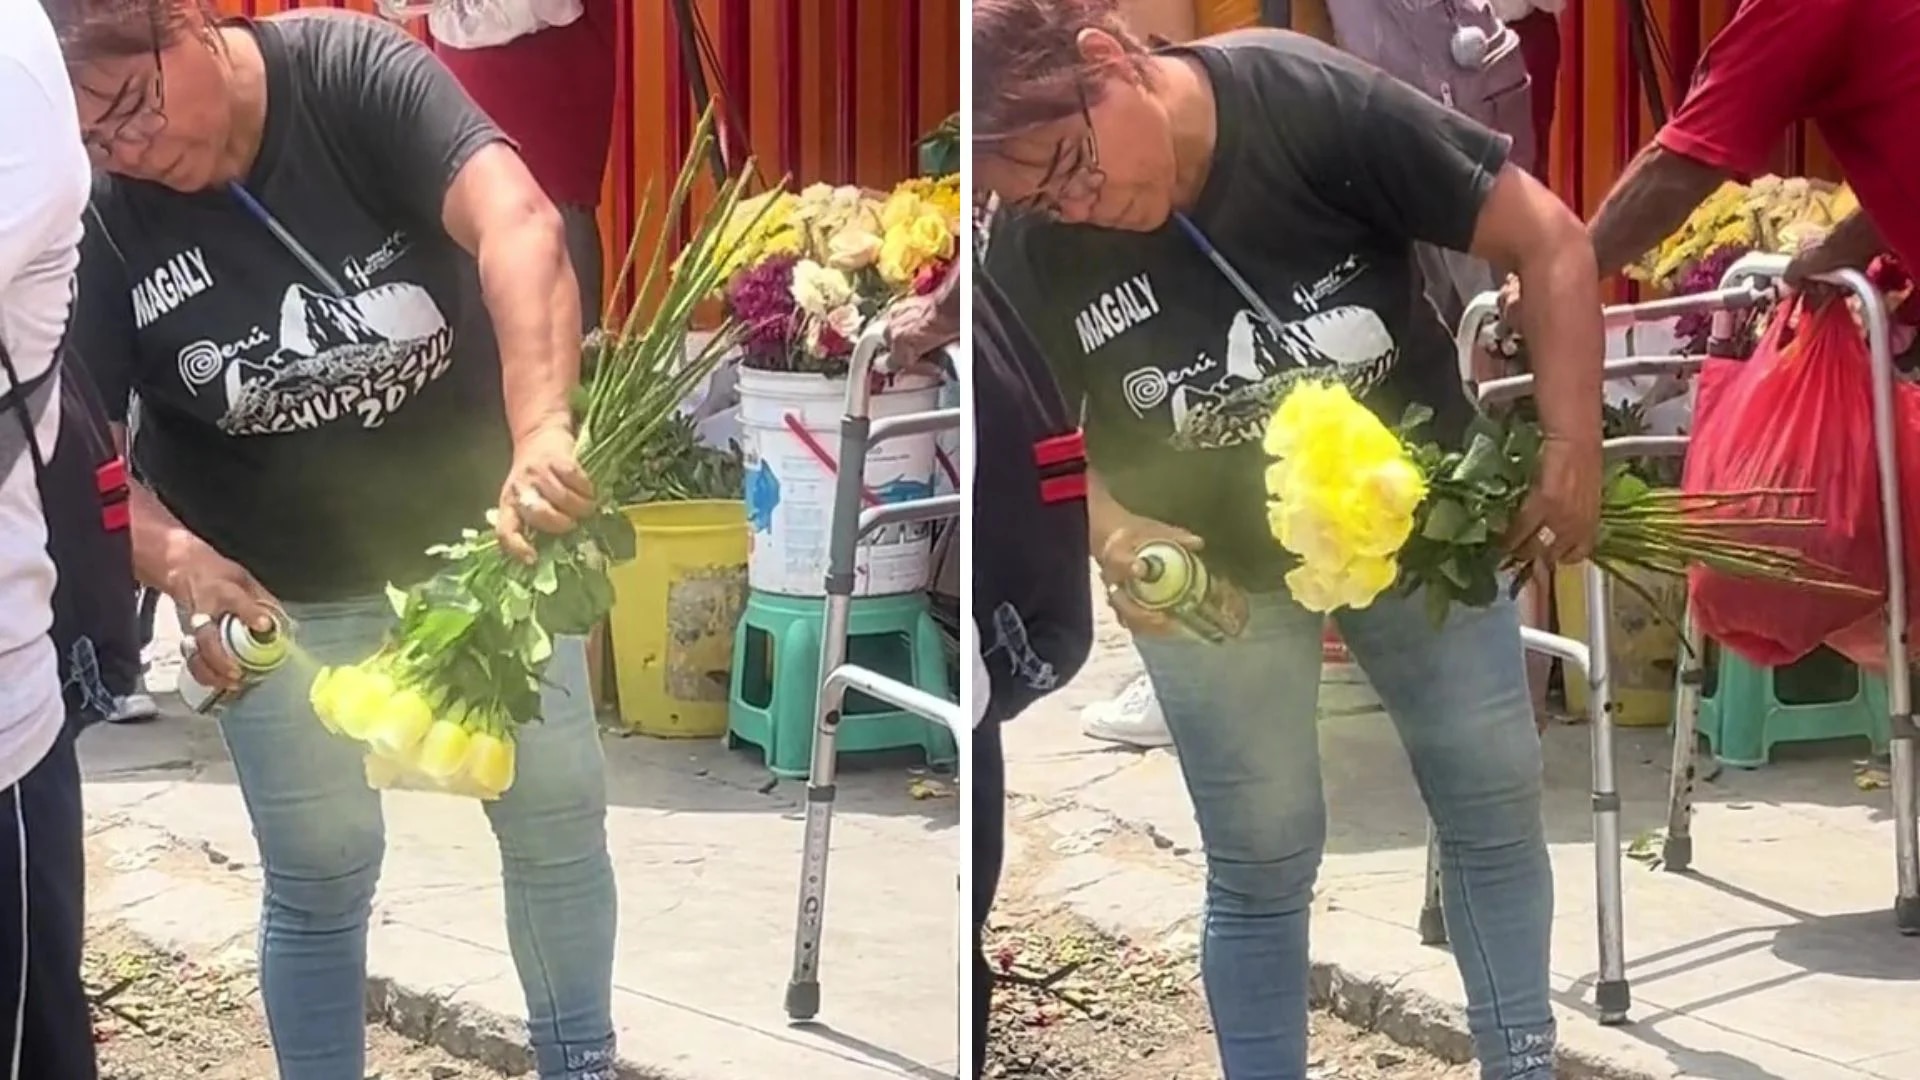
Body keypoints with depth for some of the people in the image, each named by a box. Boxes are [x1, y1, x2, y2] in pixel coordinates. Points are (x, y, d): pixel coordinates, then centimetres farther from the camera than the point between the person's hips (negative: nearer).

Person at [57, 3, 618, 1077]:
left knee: (558, 814, 11)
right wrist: (175, 556, -37)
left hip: (480, 534, 0)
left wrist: (539, 432, -54)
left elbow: (520, 225, -37)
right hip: (280, 591, 0)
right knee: (319, 874, 6)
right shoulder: (97, 215, -18)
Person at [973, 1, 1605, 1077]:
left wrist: (1572, 448, -30)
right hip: (1216, 566, 0)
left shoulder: (1312, 103, -29)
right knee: (1262, 861, 4)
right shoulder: (1034, 255, -23)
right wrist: (1113, 532, -26)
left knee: (1497, 806, 9)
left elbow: (1549, 239, -23)